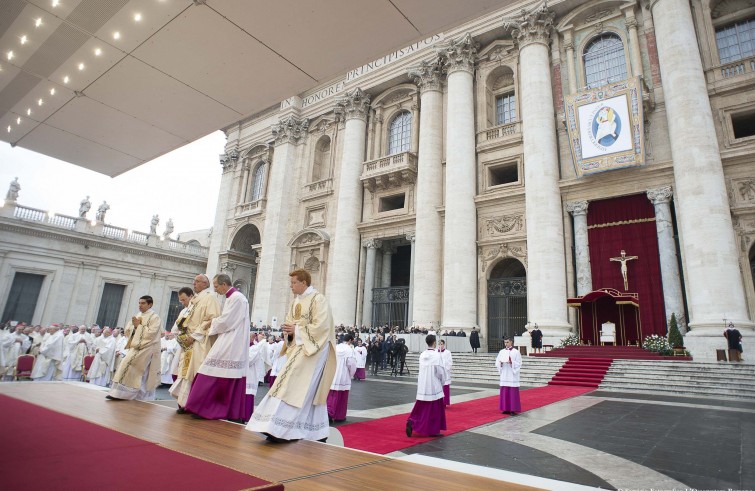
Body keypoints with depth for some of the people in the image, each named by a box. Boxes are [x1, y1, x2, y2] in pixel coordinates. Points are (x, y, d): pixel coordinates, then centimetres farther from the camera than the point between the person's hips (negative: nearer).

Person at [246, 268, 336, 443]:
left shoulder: (318, 299, -11)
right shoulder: (296, 301, 14)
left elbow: (321, 326, -19)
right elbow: (290, 322, 17)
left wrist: (296, 330, -18)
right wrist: (288, 330, -6)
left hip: (312, 350, -8)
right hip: (297, 348, 8)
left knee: (296, 387, -13)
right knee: (308, 391, 10)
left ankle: (281, 428, -12)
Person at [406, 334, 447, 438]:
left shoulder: (422, 355, 1)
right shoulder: (437, 355, -16)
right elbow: (441, 372, -12)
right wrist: (442, 382, 7)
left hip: (422, 386, 5)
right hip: (434, 386, -5)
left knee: (421, 408, 14)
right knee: (434, 409, 9)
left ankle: (412, 422, -4)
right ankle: (433, 431, 17)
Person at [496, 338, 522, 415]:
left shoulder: (516, 352, -3)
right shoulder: (501, 352, 8)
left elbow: (519, 364, -6)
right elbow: (497, 363, 8)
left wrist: (511, 362, -21)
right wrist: (501, 363, -12)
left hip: (512, 376, -4)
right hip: (504, 376, 4)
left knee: (513, 393, -2)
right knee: (504, 393, 6)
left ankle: (513, 409, 5)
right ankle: (506, 409, 15)